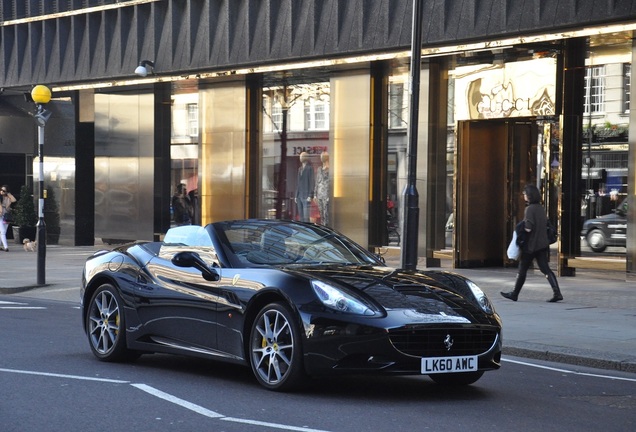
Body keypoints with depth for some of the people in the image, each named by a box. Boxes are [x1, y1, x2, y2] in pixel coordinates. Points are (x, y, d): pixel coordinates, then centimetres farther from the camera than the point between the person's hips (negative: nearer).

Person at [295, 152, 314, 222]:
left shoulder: (310, 168, -5)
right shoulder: (300, 169, 17)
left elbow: (312, 182, -11)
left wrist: (310, 196, -18)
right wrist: (296, 196, 15)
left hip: (306, 197, -8)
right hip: (299, 196, 8)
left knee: (306, 217, -12)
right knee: (301, 217, 6)